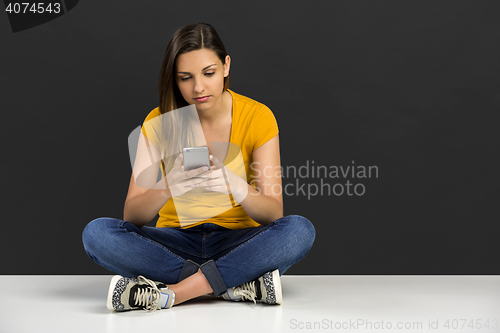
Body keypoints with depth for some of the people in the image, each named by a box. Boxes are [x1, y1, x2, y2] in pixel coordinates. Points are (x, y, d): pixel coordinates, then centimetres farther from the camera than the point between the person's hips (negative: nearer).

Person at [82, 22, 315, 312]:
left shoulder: (257, 117, -7)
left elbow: (274, 213, -15)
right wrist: (165, 188, -35)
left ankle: (169, 293, -29)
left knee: (300, 229, -31)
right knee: (97, 232, -25)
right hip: (176, 242, 1)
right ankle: (239, 284, -26)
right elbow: (132, 216, -13)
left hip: (237, 243, -1)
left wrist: (237, 187, -37)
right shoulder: (159, 122, -5)